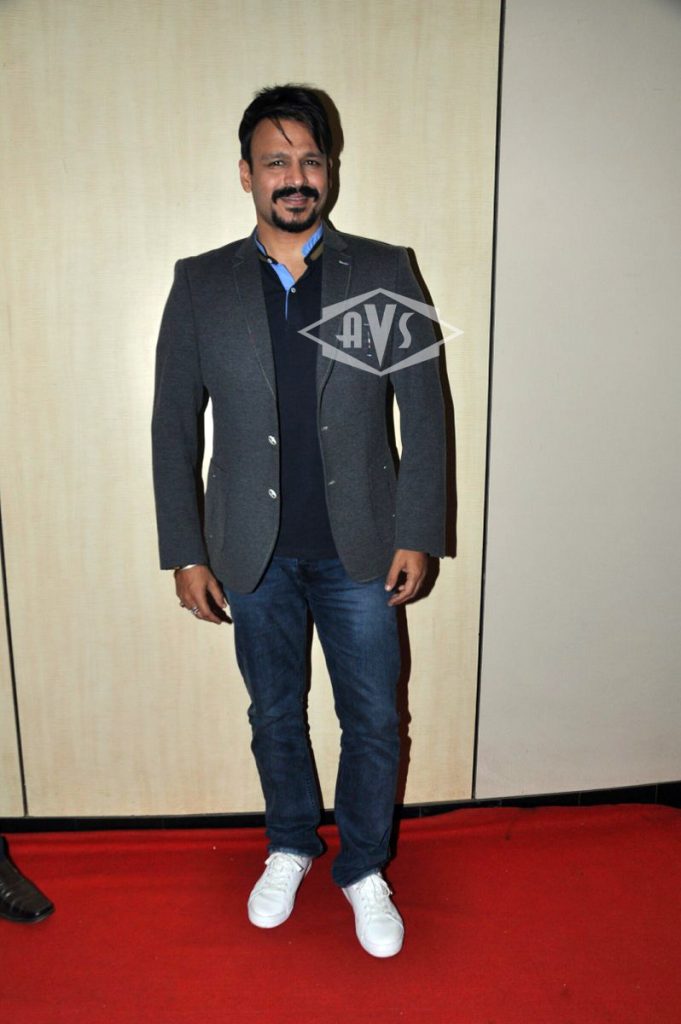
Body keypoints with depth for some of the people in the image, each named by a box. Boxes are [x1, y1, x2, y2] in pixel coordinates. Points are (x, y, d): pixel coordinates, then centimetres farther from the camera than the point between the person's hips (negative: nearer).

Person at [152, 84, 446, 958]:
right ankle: (289, 847, 44)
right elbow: (174, 426, 1)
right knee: (274, 715, 18)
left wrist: (417, 534, -6)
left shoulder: (383, 273, -1)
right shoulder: (200, 285, 0)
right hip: (253, 554, 1)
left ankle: (363, 869, 36)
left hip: (359, 548, 0)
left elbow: (424, 412, -1)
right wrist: (186, 553, -3)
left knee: (372, 721, 10)